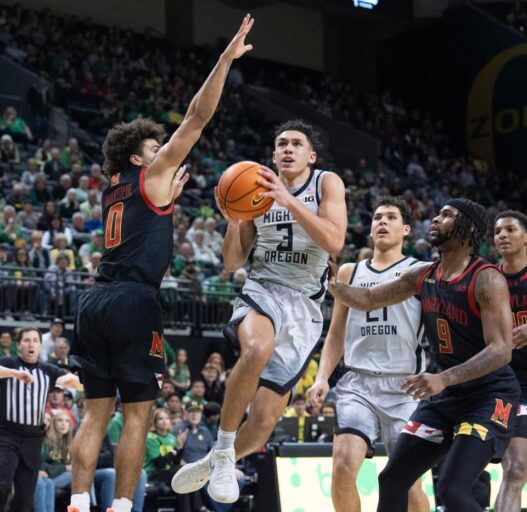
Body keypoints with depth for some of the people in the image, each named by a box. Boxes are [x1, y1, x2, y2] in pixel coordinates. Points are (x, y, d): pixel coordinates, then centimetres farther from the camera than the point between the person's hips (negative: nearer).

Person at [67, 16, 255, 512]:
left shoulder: (114, 191, 23)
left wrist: (169, 197, 37)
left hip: (95, 301, 7)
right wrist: (225, 60, -2)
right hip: (134, 301, -7)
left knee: (96, 411, 7)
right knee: (137, 413, -3)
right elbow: (196, 117, -2)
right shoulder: (151, 175, 3)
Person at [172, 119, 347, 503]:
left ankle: (212, 465, 26)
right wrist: (233, 220, -8)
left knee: (264, 420, -5)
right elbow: (233, 262, 12)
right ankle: (222, 449, -22)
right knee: (257, 350, -39)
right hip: (262, 291, 0)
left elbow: (334, 242, -14)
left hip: (304, 307, 0)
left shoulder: (326, 184, 3)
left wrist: (290, 202, -22)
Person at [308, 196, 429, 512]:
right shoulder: (350, 272, 16)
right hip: (358, 383, 2)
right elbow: (337, 334, 20)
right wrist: (323, 377, 7)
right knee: (343, 468, -16)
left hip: (404, 387, -2)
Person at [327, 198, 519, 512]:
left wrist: (444, 379, -39)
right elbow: (369, 300, 15)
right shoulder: (423, 276, 4)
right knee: (392, 480, 8)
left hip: (490, 396, -8)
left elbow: (501, 350, -27)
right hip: (445, 397, 8)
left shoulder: (486, 280, -19)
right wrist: (333, 285, -7)